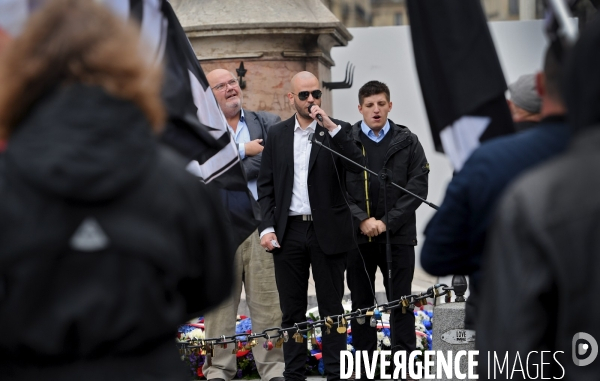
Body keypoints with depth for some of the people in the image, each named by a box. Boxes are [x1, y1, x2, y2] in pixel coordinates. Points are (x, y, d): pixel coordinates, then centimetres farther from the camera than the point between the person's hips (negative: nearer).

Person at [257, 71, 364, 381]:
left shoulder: (337, 131, 2)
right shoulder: (277, 134, 9)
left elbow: (357, 166, -15)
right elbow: (266, 185, 8)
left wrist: (330, 127, -19)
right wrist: (267, 227, -2)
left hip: (327, 232, -2)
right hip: (288, 232, 2)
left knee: (331, 308, 3)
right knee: (292, 310, 7)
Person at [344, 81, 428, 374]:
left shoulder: (407, 142, 2)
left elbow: (418, 187, -4)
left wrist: (387, 222, -12)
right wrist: (361, 220, -15)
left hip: (398, 236, 0)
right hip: (356, 236, 1)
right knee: (361, 302, 9)